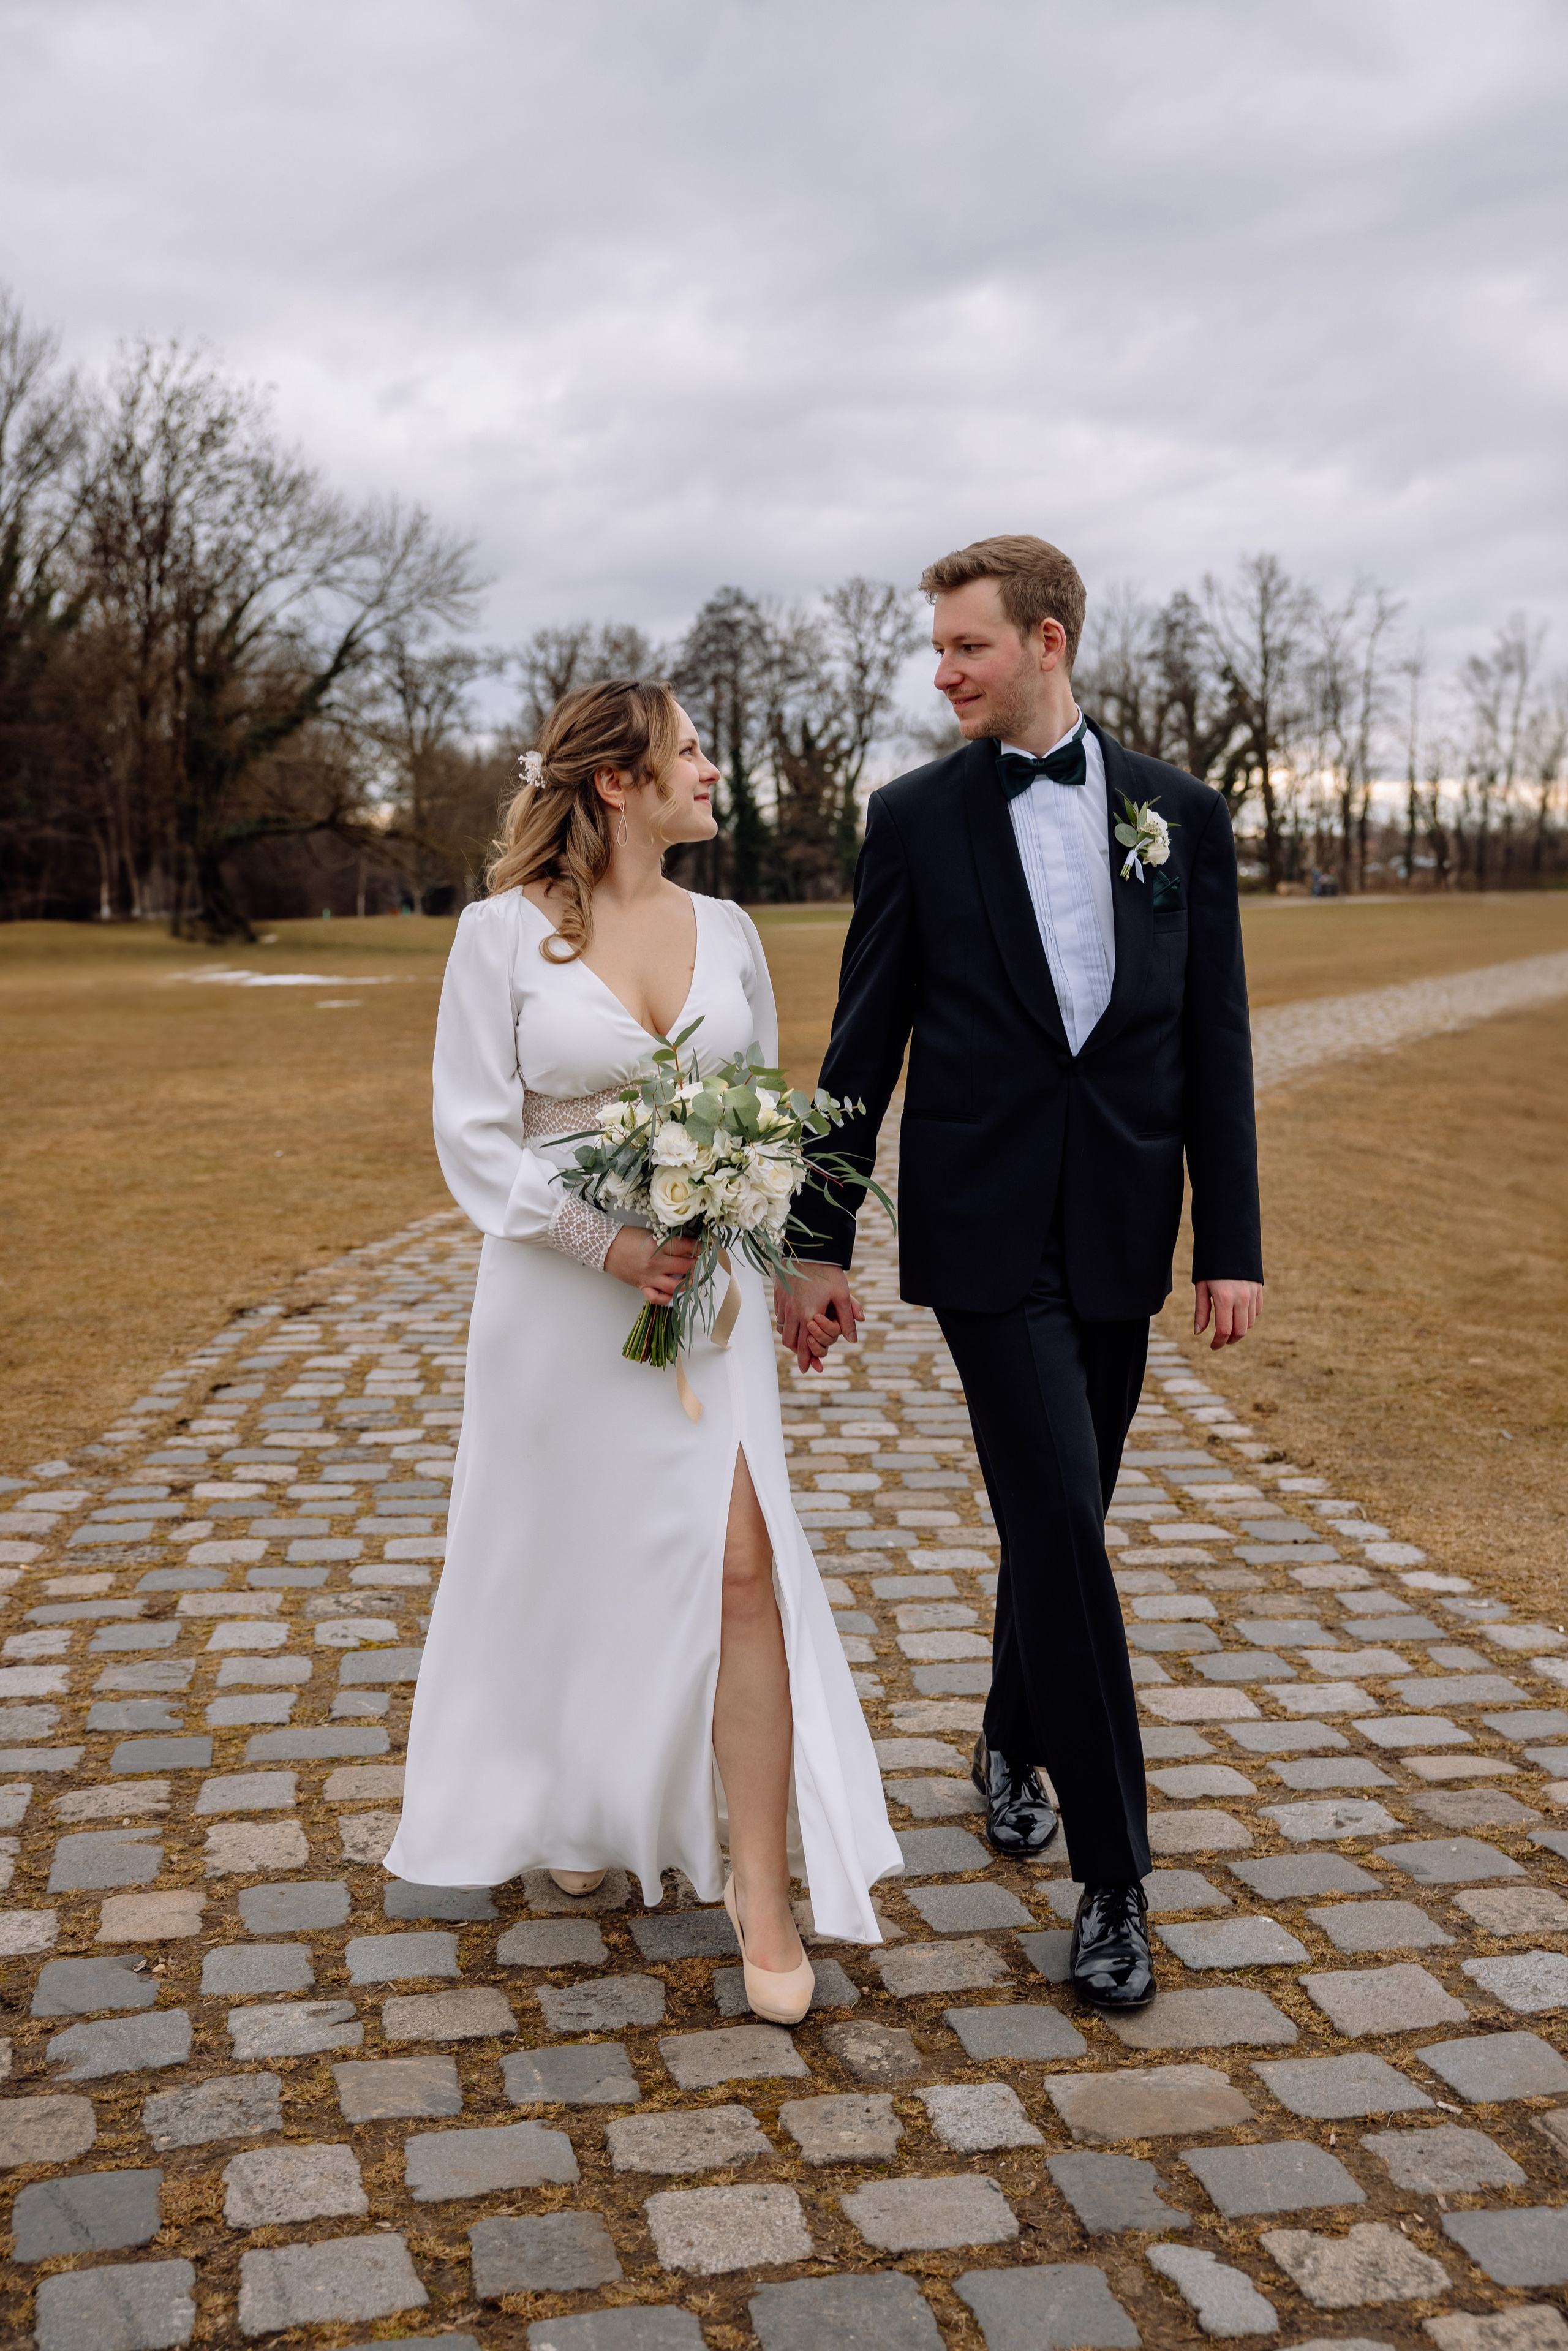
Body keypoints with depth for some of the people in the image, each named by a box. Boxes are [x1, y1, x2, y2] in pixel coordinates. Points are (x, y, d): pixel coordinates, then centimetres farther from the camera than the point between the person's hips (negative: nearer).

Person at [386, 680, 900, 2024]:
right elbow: (476, 1136, -8)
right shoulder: (506, 931, -6)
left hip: (708, 1291, 2)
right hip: (564, 1295, -2)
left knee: (741, 1563, -7)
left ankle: (763, 1885, 4)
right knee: (574, 1567, 13)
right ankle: (577, 1812, 40)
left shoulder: (726, 931, 6)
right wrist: (610, 1244, -18)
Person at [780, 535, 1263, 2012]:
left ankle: (1014, 1745, 41)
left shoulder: (1180, 814, 5)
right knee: (1058, 1519, -9)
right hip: (985, 1227, -3)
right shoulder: (916, 818, 0)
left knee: (1061, 1514, 15)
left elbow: (1214, 1042, 5)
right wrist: (819, 1245, 0)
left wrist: (1232, 1241, 1)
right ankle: (1113, 1876, 2)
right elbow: (862, 1046, 1)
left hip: (1121, 1231, 3)